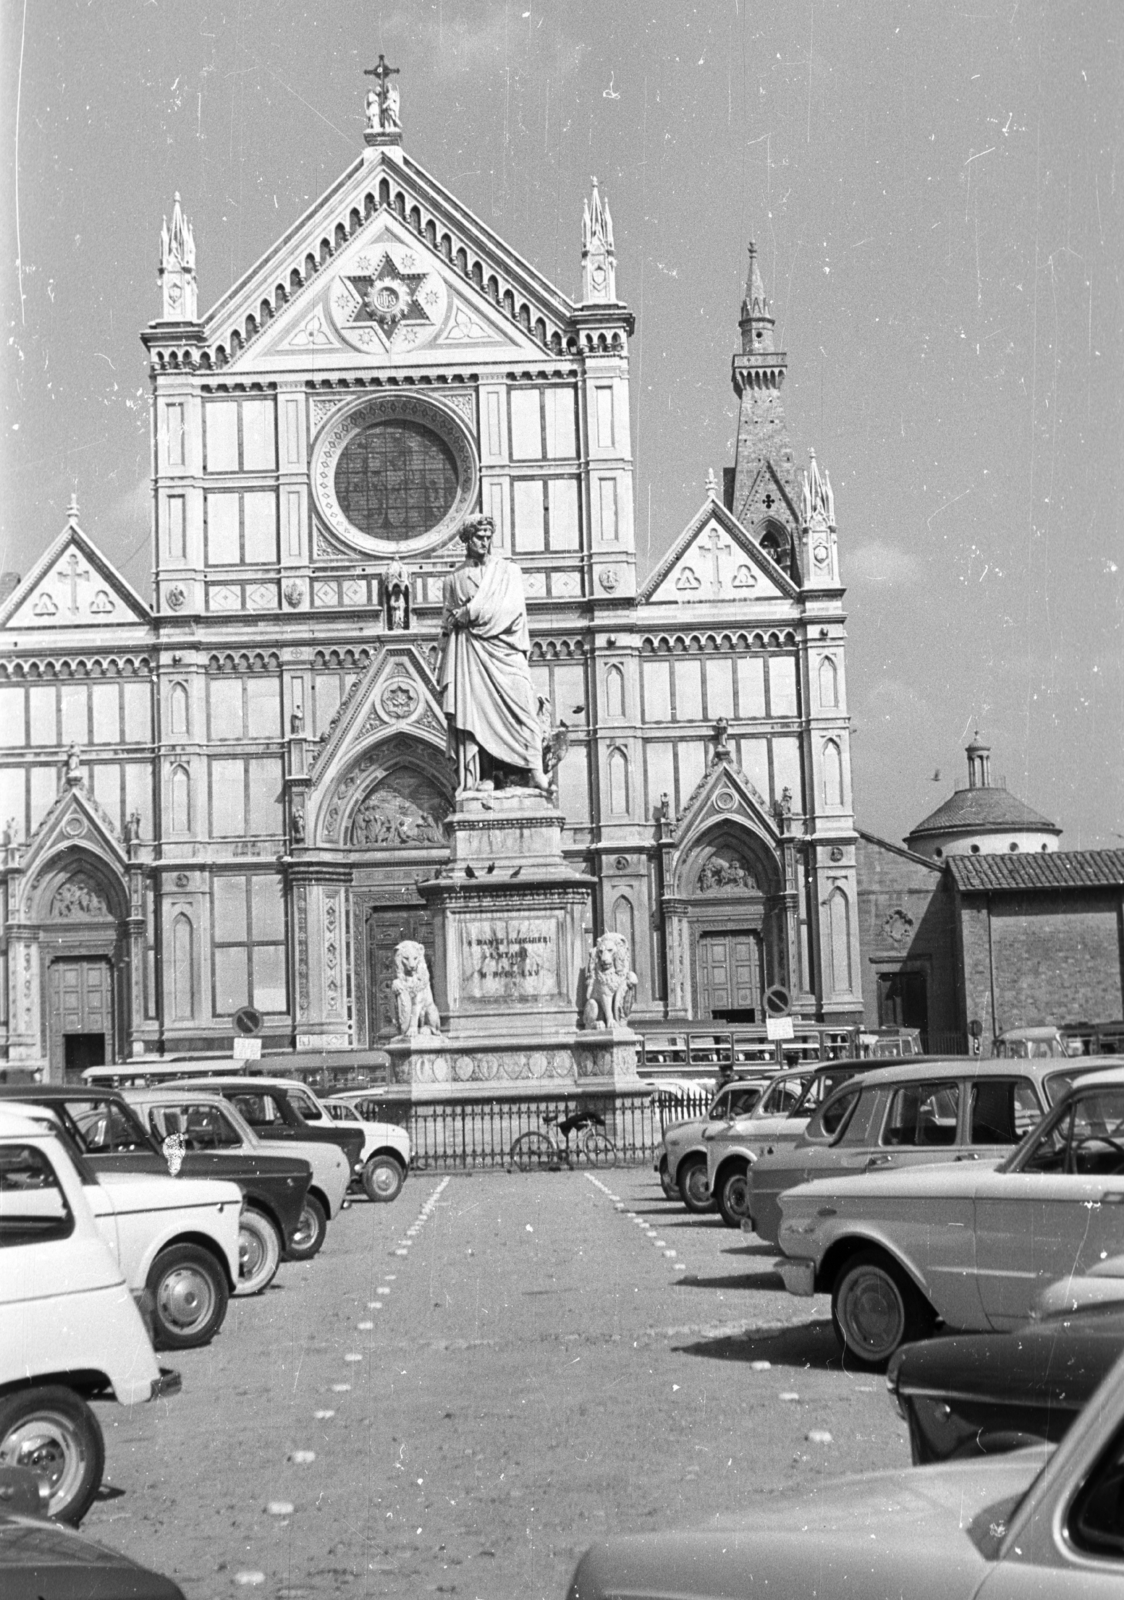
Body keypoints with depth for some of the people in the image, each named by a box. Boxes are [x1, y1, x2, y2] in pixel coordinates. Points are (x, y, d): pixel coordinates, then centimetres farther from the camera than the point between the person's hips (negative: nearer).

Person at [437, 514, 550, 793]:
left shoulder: (508, 571, 13)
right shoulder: (454, 579, 18)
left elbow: (511, 606, -3)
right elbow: (448, 624, 20)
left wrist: (469, 613, -5)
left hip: (502, 648, -1)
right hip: (468, 655, 1)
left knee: (519, 707, -14)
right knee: (475, 710, -9)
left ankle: (534, 771, -18)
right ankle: (485, 776, -11)